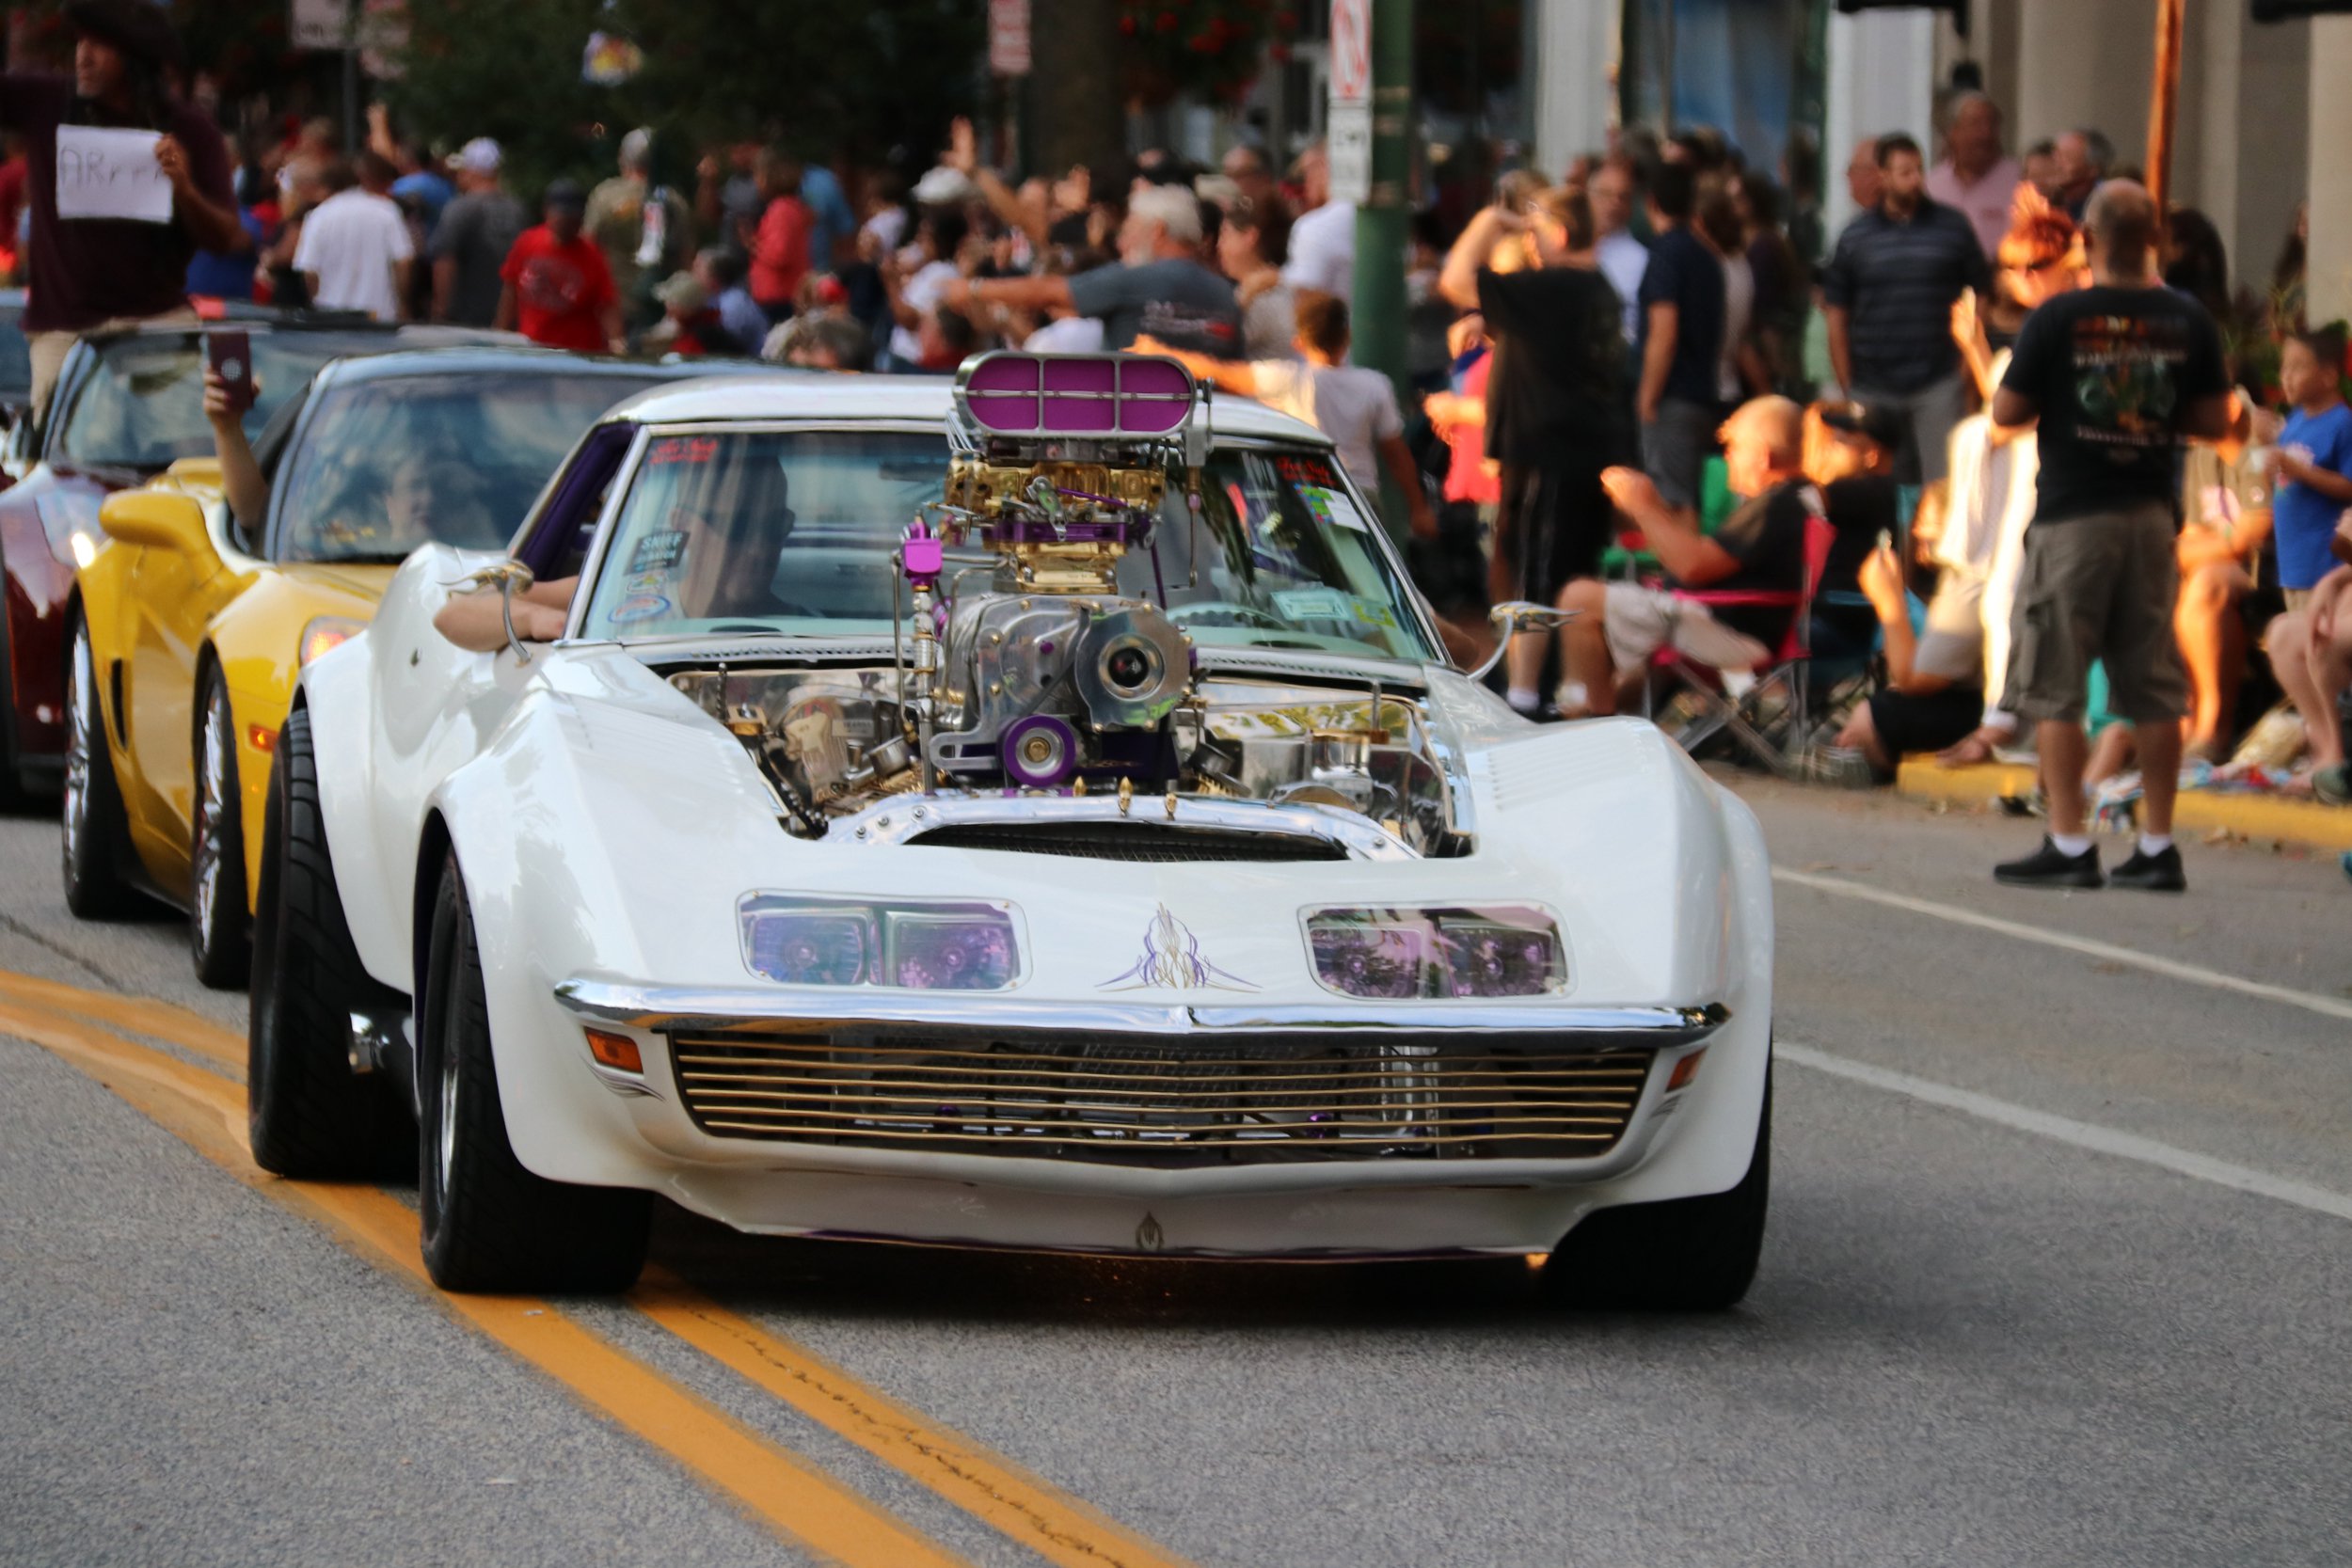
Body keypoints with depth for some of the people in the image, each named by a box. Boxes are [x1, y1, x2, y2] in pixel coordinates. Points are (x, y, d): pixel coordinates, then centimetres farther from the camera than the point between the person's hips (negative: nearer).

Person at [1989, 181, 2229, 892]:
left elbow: (2006, 411, -6)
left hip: (2072, 519, -4)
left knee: (2053, 687, 1)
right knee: (2154, 687, 8)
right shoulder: (2188, 322, 0)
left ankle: (2068, 845, -3)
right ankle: (2158, 846, 9)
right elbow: (2214, 420, 5)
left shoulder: (2058, 320, -10)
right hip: (2152, 515, 4)